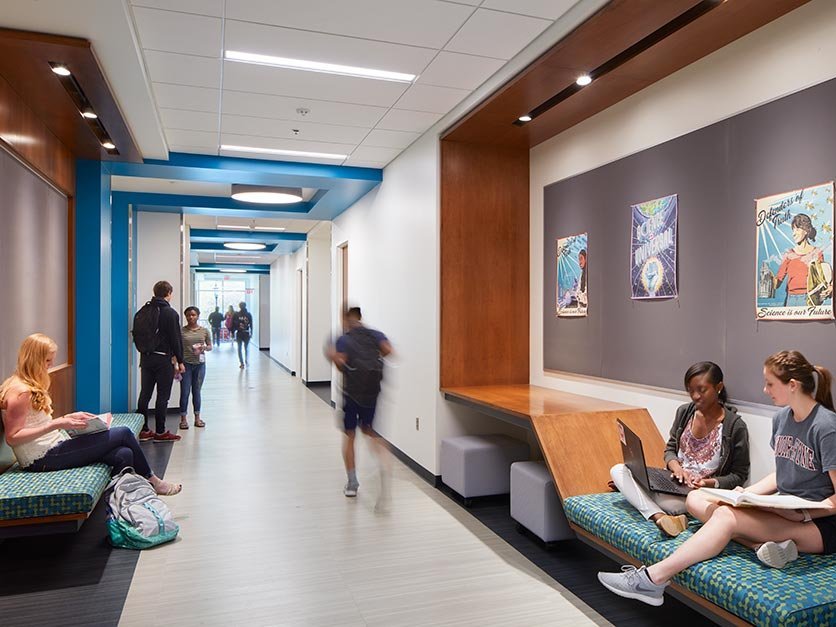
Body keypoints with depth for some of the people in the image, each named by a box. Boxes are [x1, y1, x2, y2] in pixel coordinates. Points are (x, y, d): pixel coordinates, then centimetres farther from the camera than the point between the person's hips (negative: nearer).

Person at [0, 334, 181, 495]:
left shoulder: (31, 386, 14)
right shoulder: (20, 392, -16)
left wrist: (68, 417, 7)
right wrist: (56, 424, -24)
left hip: (53, 447, 9)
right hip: (43, 458, -9)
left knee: (123, 455, -8)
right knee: (123, 433, -8)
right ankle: (150, 481, 11)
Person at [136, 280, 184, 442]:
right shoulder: (170, 313, -10)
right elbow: (176, 339, -10)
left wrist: (144, 351, 16)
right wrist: (180, 361, -4)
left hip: (146, 358, 6)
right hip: (163, 359, -6)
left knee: (145, 394, 10)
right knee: (162, 396, 0)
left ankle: (143, 430, 16)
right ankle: (160, 432, 4)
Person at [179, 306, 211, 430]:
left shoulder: (204, 330, 4)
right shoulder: (181, 331, -2)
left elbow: (210, 346, 11)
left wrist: (204, 347, -12)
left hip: (200, 364, 2)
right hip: (186, 364, -2)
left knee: (196, 391, 11)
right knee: (185, 392, 0)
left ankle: (197, 418, 20)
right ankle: (183, 419, 11)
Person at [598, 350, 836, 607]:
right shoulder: (782, 417, 8)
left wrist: (802, 514, -27)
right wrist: (746, 494, 2)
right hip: (783, 510, 9)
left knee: (727, 515, -30)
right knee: (695, 499, -4)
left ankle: (651, 579, -30)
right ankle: (765, 544, -21)